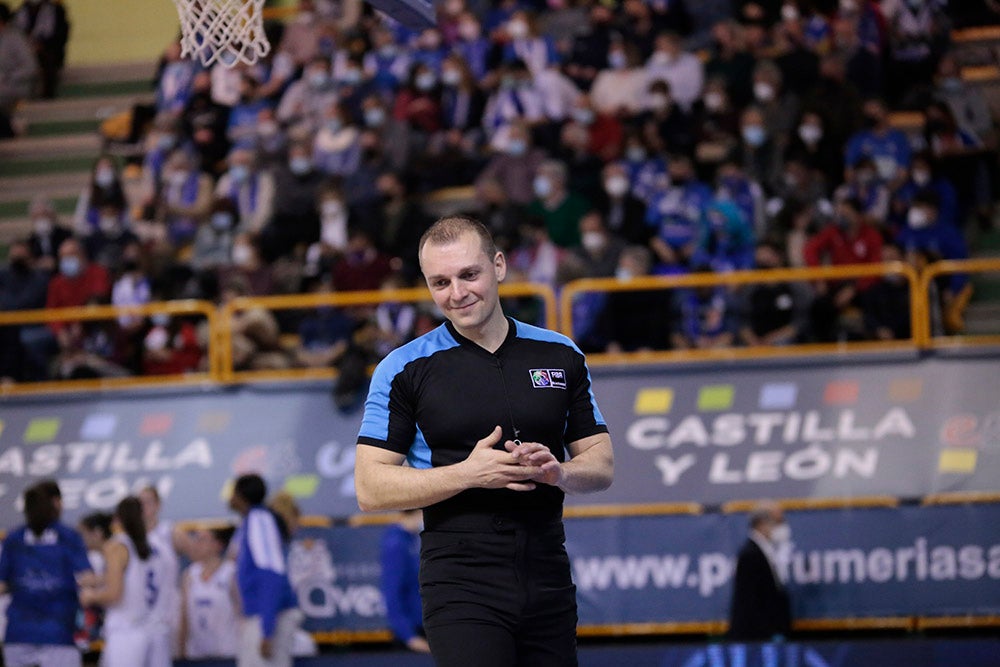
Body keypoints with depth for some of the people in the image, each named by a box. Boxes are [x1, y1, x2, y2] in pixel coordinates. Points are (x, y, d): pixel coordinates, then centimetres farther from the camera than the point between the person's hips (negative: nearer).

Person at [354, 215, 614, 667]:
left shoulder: (562, 357, 11)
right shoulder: (403, 370, 1)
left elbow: (602, 465, 14)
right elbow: (370, 488, -3)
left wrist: (558, 471, -10)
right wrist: (469, 473, -16)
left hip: (549, 578, 4)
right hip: (461, 583, -4)